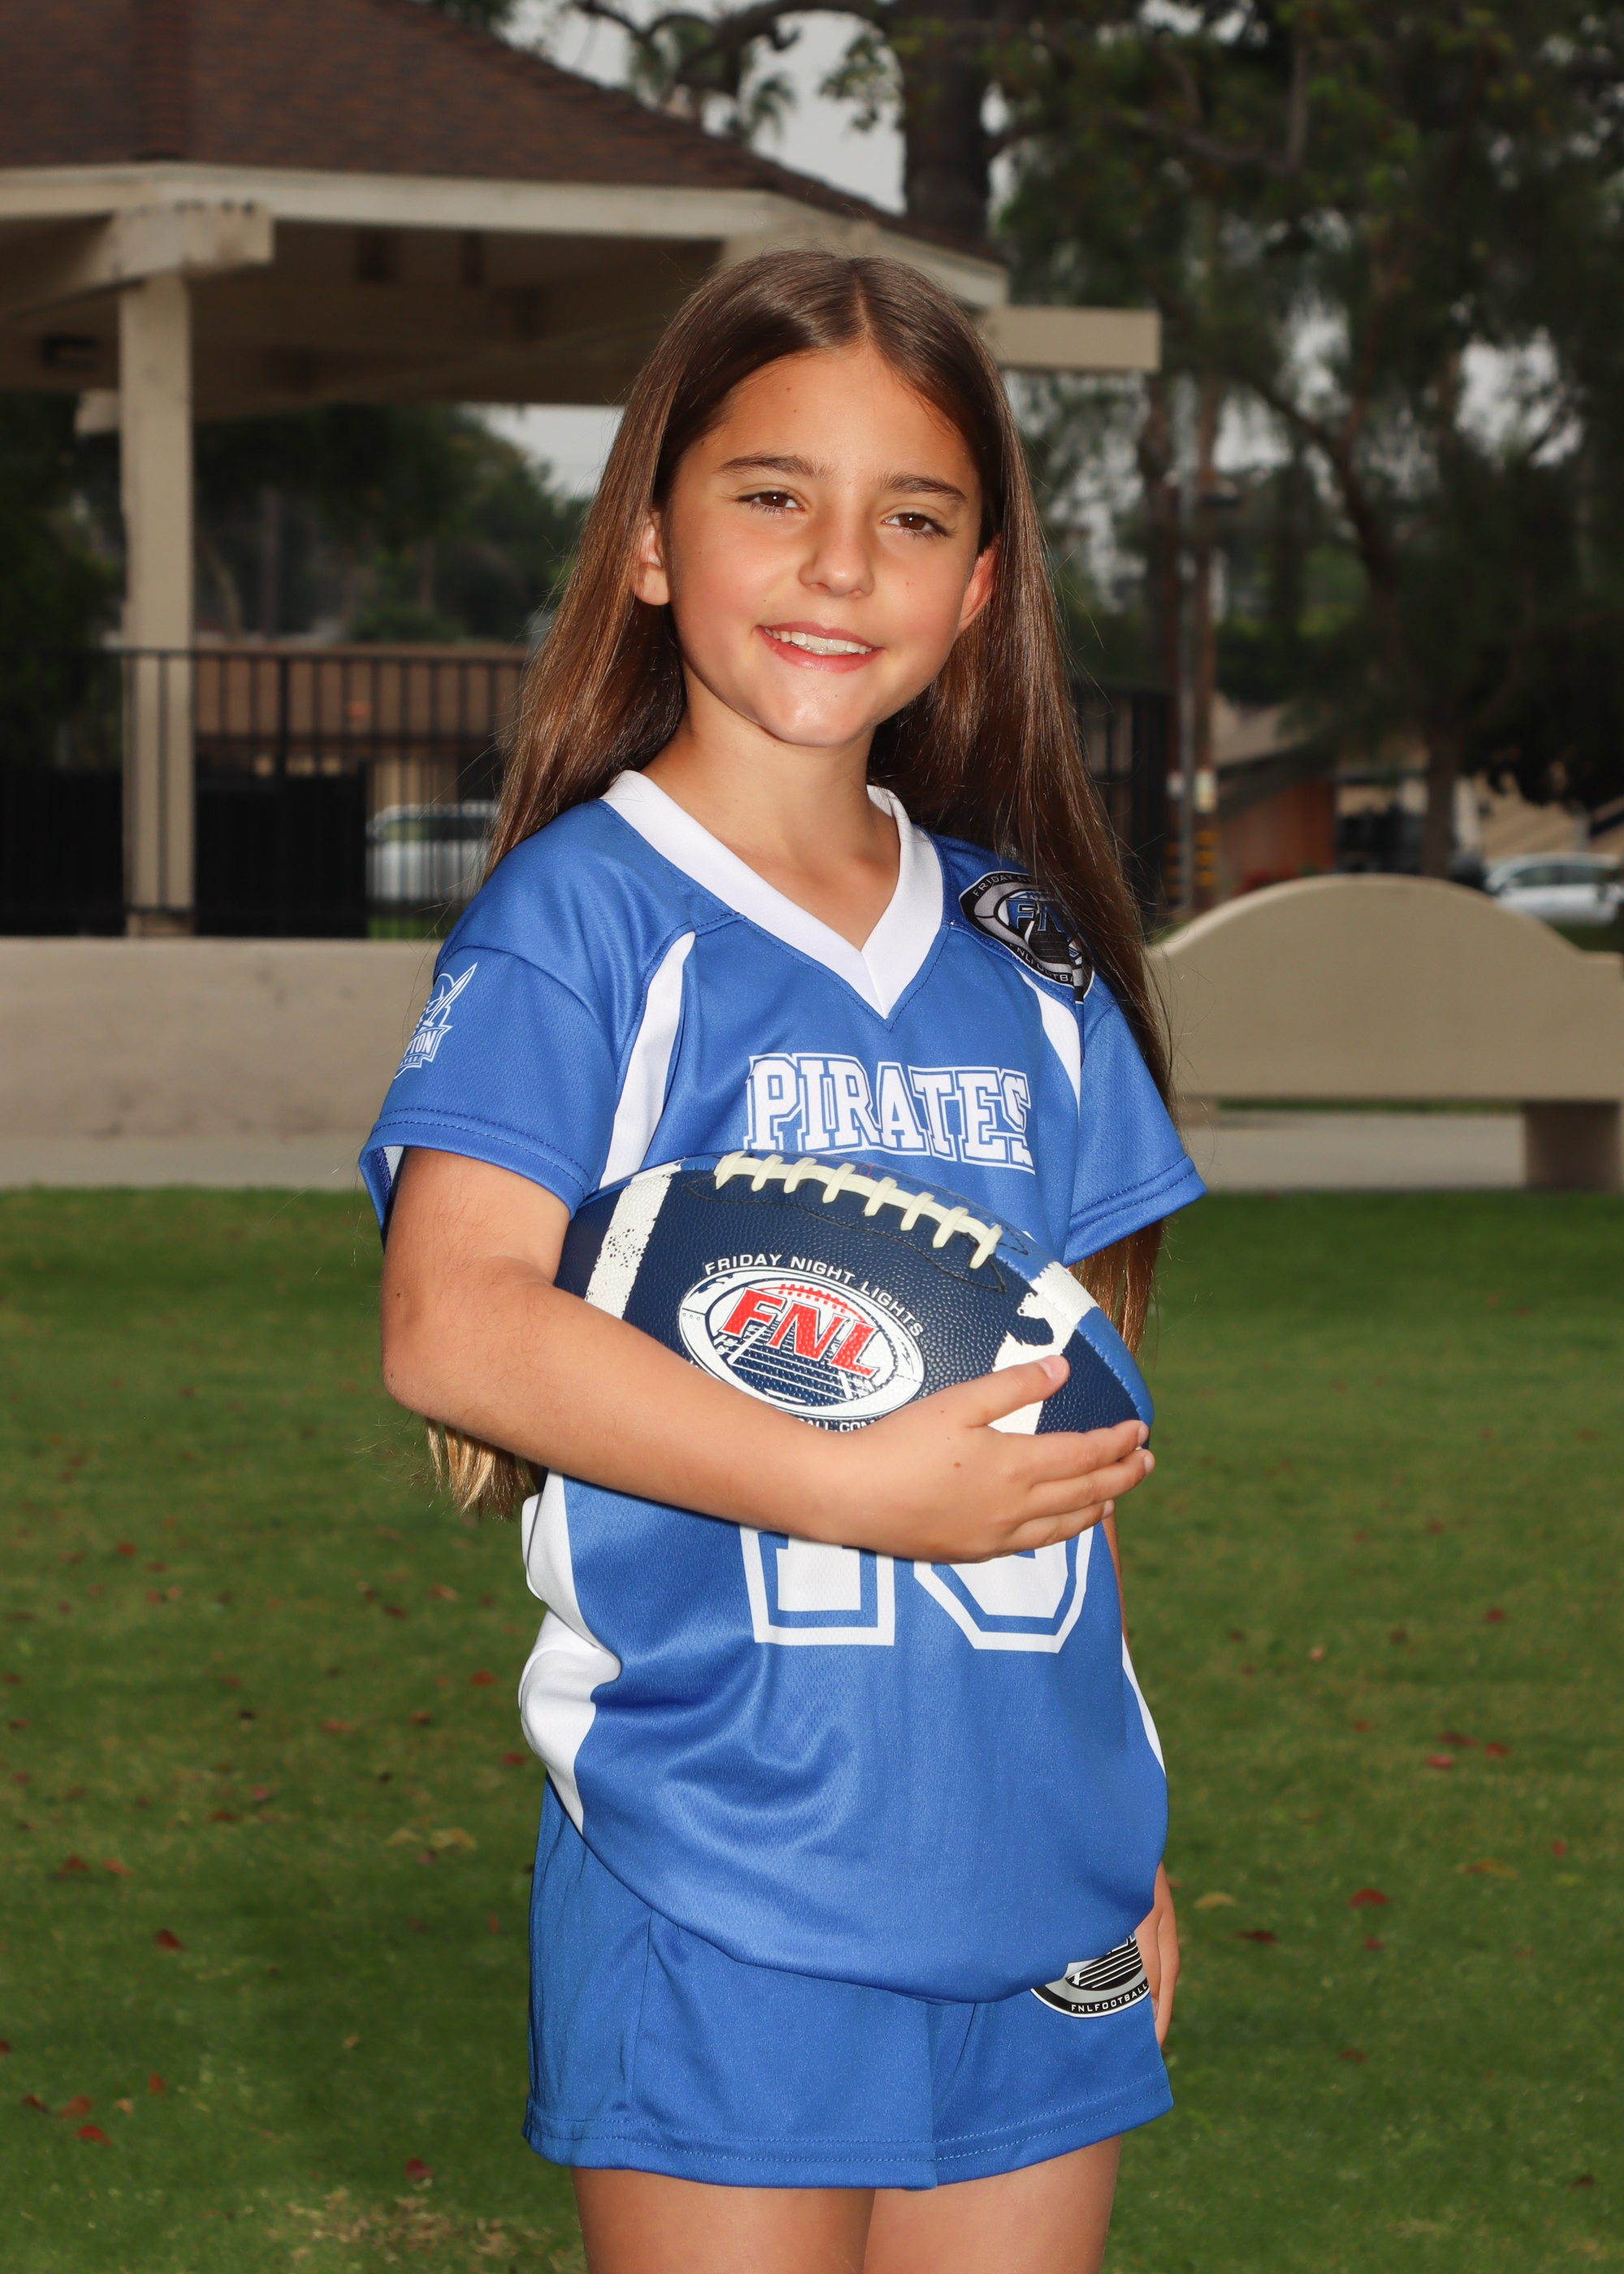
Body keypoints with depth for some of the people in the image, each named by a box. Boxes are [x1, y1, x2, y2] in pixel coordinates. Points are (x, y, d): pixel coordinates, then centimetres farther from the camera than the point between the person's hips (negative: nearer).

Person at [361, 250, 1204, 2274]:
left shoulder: (1023, 950, 12)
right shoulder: (585, 914, -6)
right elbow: (452, 1325, -18)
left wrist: (1129, 1843, 14)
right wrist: (856, 1486, -21)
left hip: (1031, 1887, 5)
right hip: (719, 1895, -5)